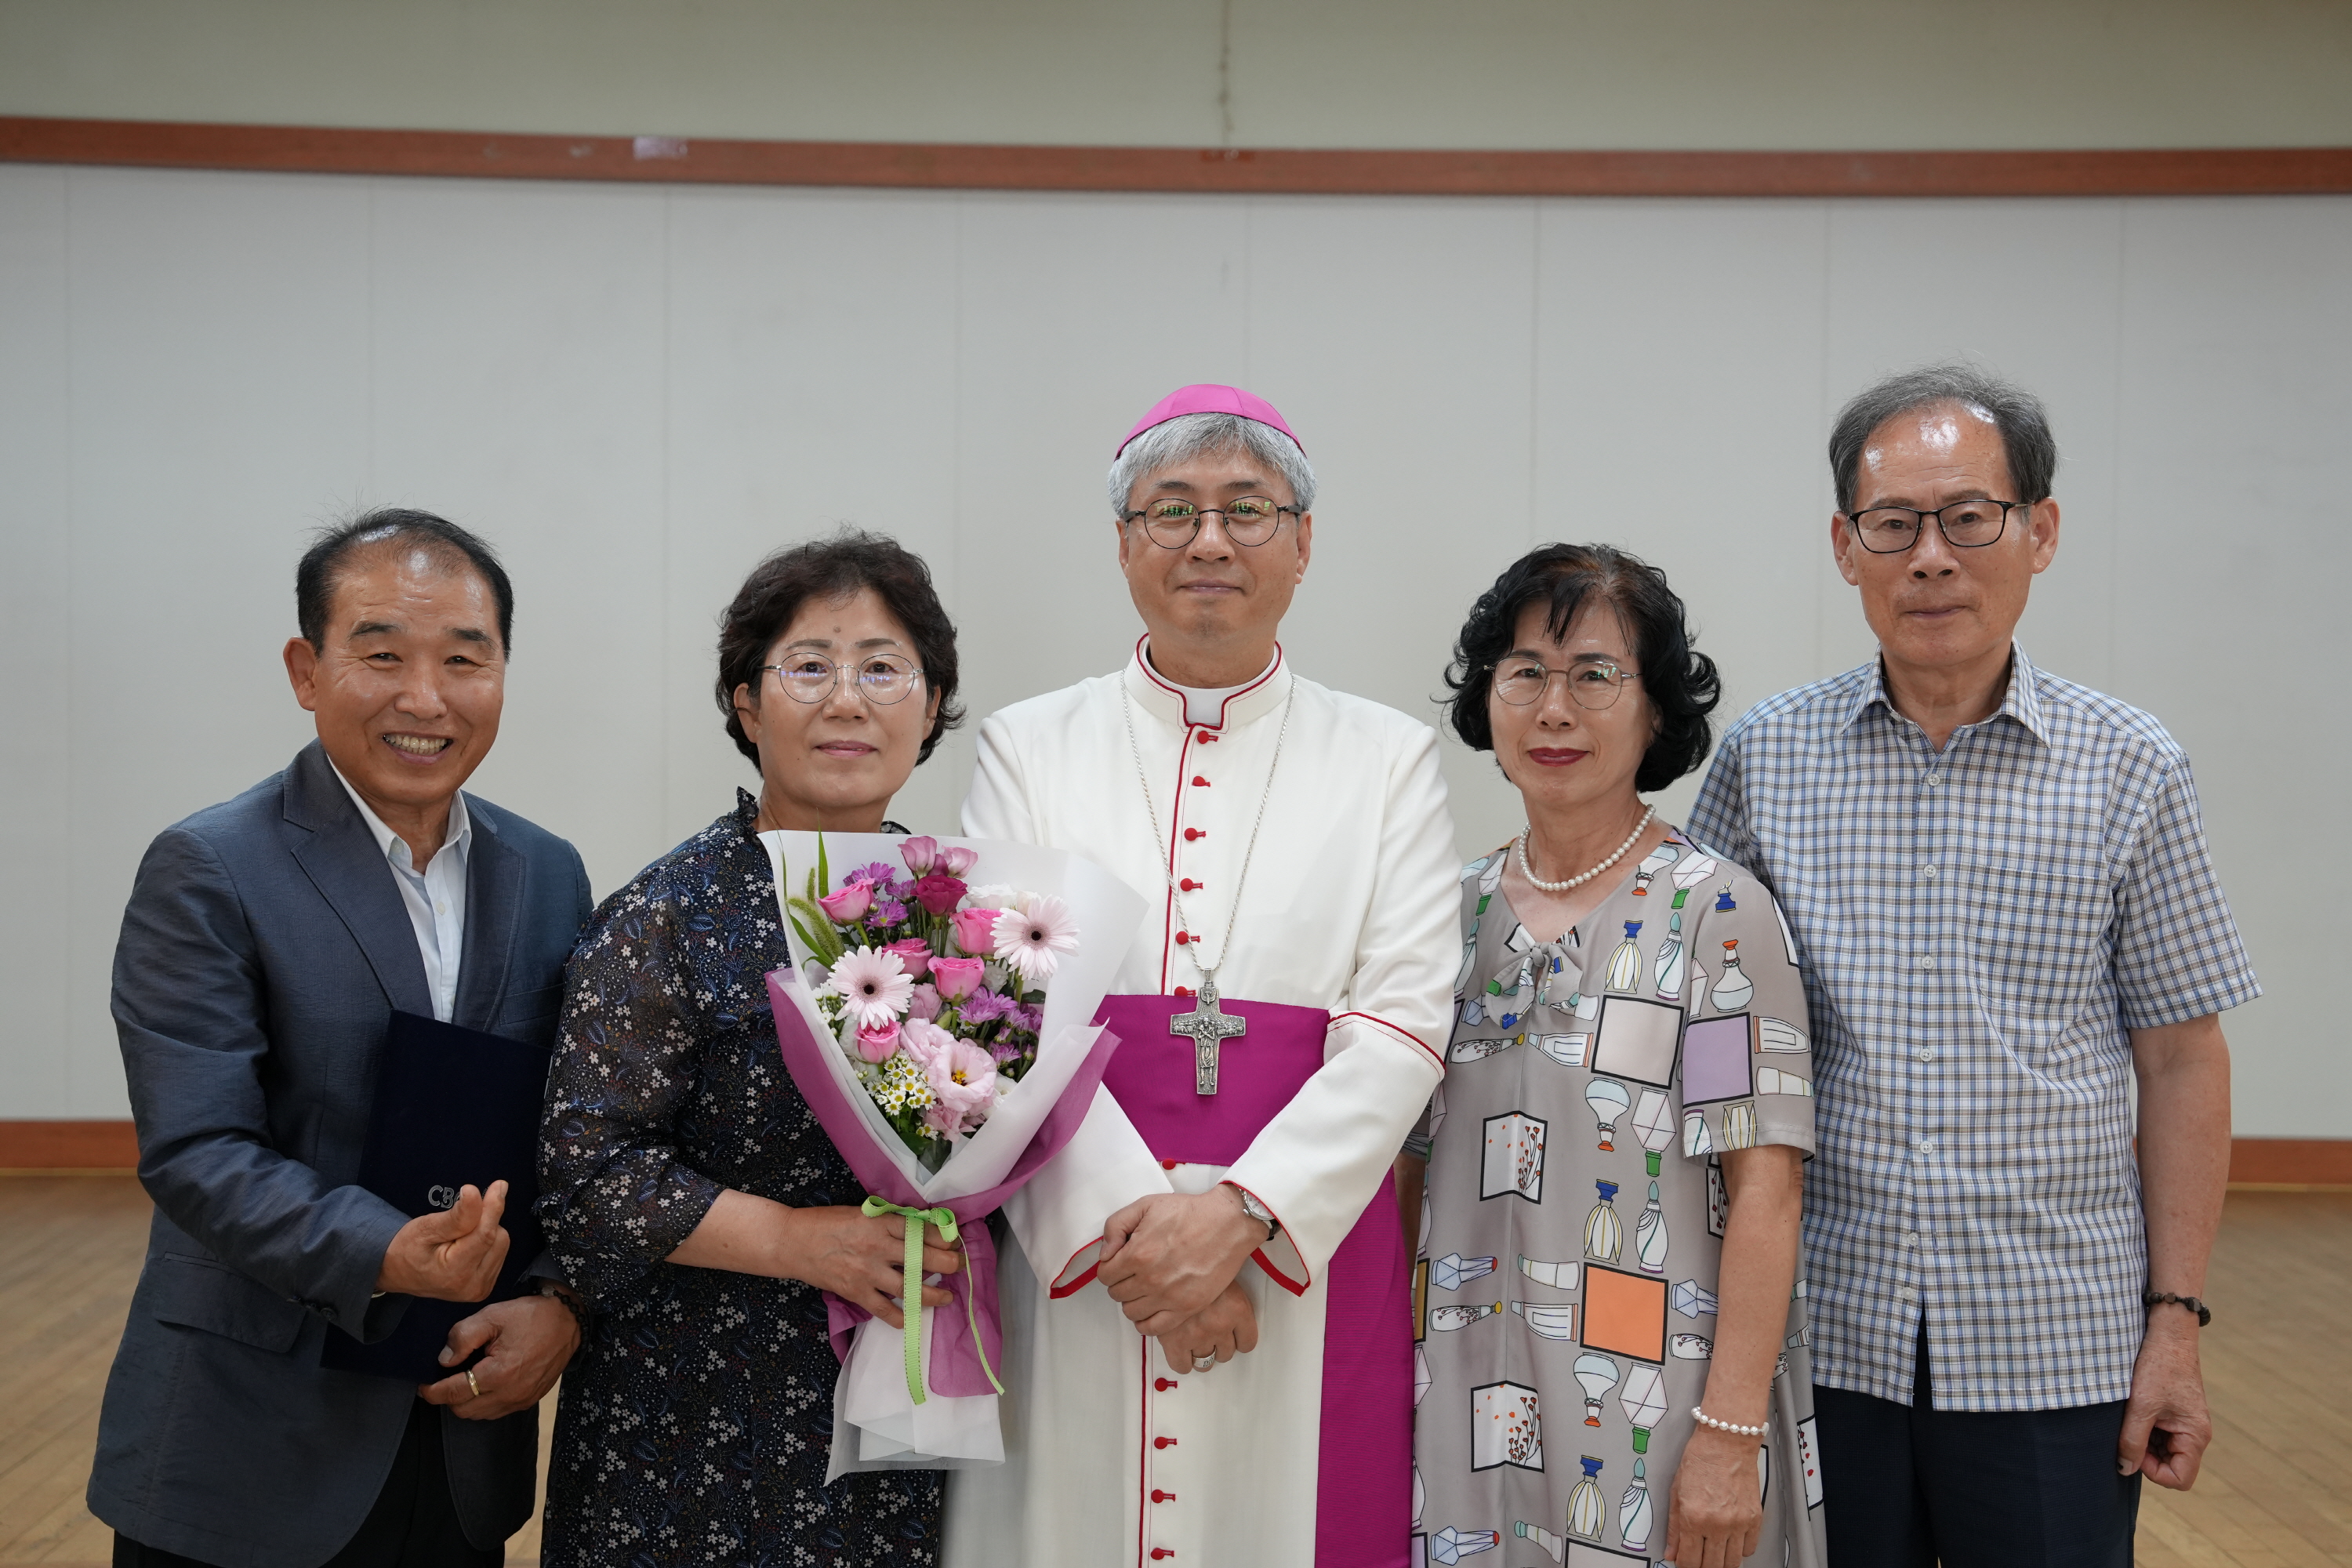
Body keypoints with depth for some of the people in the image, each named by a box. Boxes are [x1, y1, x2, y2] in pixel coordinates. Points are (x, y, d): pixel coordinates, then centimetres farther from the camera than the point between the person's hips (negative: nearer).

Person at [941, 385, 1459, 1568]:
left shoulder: (1388, 760, 7)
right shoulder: (1029, 748, 8)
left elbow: (1403, 1025, -3)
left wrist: (1240, 1209, -15)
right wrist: (1126, 1224, -14)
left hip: (1305, 1243, 0)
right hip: (1070, 1264, 0)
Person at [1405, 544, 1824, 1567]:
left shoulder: (1717, 912, -8)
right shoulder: (1456, 913, 6)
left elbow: (1763, 1185, -13)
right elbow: (1414, 1167, 10)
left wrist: (1730, 1433, -17)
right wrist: (1389, 1393, 6)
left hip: (1649, 1415, -4)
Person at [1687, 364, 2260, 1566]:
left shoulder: (2128, 769, -1)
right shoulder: (1763, 759, 0)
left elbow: (2180, 1060, 2)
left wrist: (2176, 1319, -2)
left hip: (2055, 1344, 0)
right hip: (1819, 1328, 1)